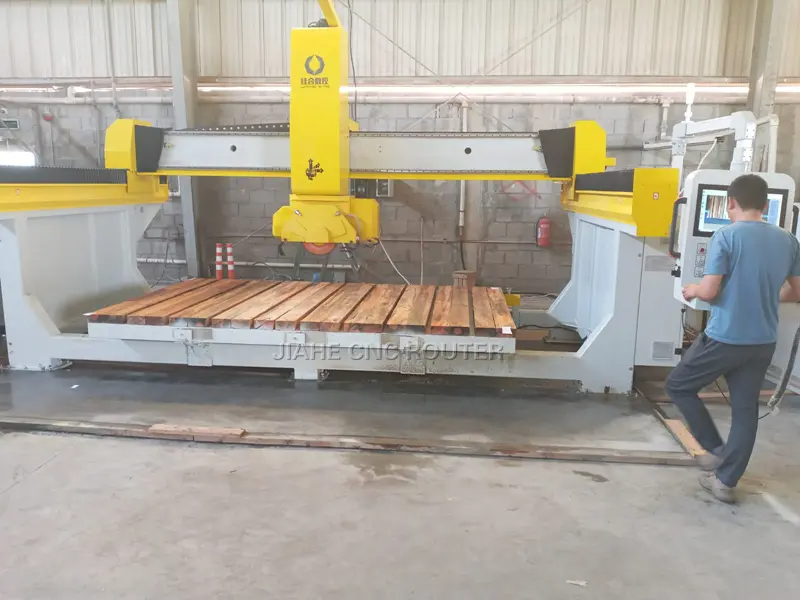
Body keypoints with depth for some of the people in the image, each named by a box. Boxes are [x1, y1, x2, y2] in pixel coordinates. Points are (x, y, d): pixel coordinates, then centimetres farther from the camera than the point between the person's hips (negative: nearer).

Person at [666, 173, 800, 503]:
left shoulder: (725, 236, -13)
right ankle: (726, 481, 21)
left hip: (724, 338, -6)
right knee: (745, 410, 13)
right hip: (763, 343, 6)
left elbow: (709, 291, -18)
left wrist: (691, 290, 4)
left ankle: (715, 449, 18)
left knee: (678, 386, 15)